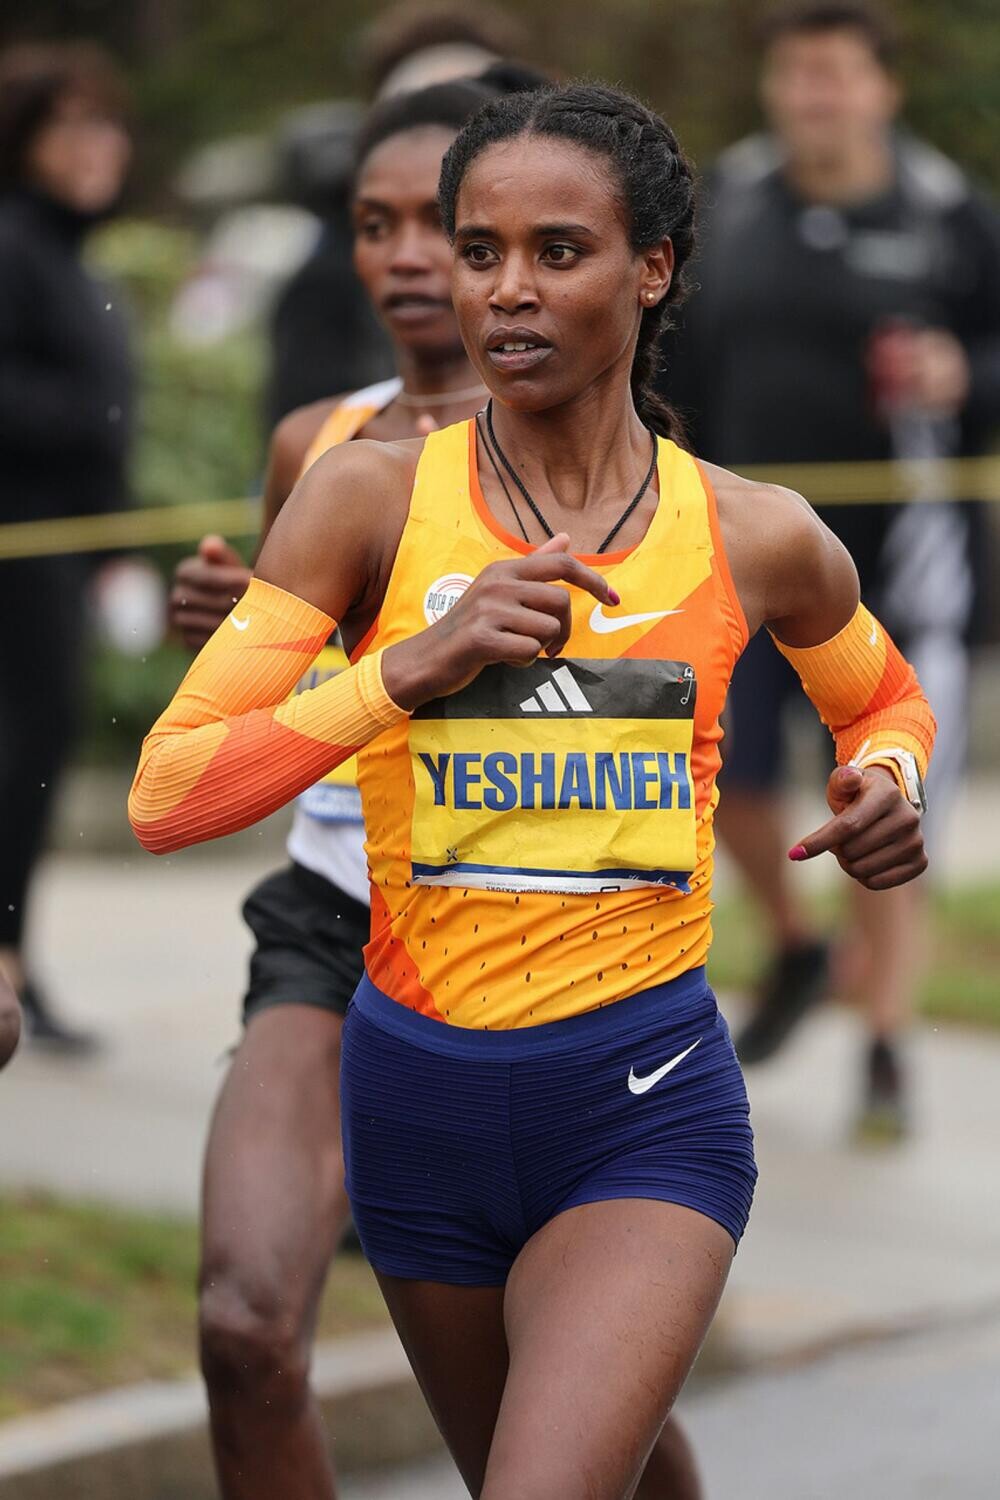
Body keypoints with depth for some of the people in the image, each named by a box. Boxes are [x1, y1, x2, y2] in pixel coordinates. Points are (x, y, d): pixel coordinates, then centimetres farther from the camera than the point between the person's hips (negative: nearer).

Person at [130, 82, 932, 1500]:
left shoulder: (756, 537, 0)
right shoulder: (369, 499, -4)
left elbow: (889, 700, 22)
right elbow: (166, 796, -10)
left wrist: (882, 783, -1)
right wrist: (412, 666, -20)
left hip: (645, 1101, -2)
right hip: (419, 1094, 2)